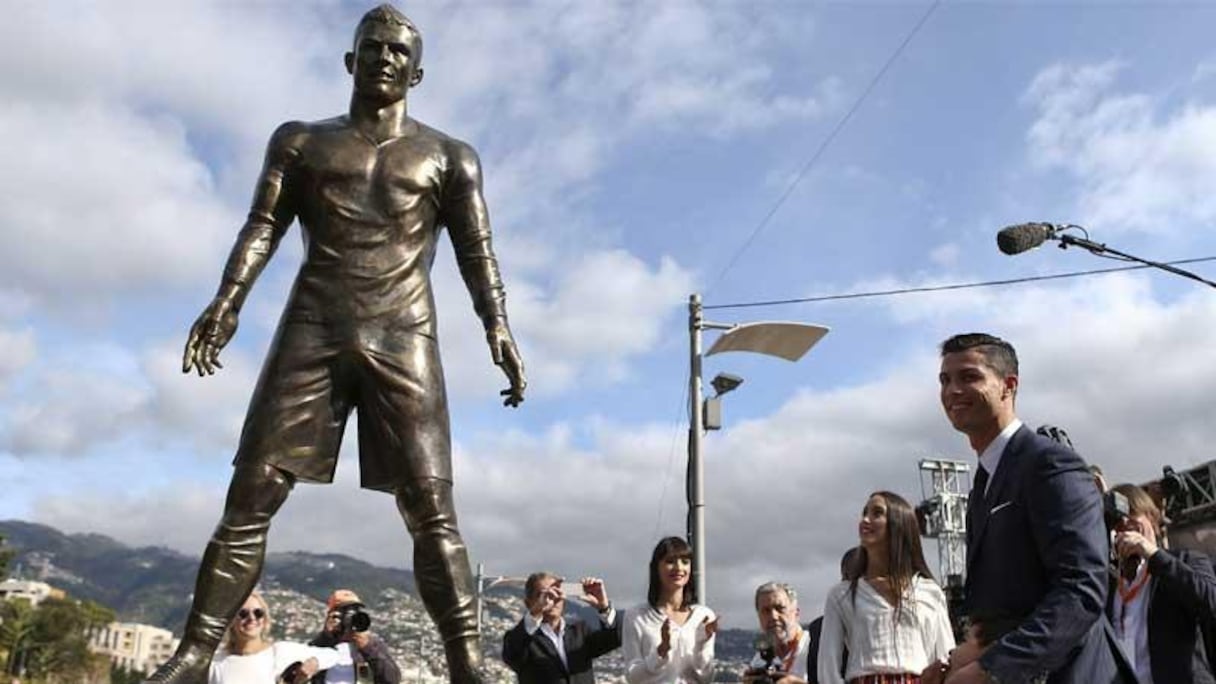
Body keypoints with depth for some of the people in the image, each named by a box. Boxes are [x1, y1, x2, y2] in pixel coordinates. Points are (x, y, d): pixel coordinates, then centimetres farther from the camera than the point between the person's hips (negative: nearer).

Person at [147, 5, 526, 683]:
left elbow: (477, 250, 7)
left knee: (431, 508, -11)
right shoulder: (301, 140, 20)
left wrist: (498, 328, -9)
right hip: (312, 329, 2)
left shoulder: (449, 157, 17)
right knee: (252, 494, -5)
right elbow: (264, 225, 9)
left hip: (404, 339, -1)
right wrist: (227, 301, -9)